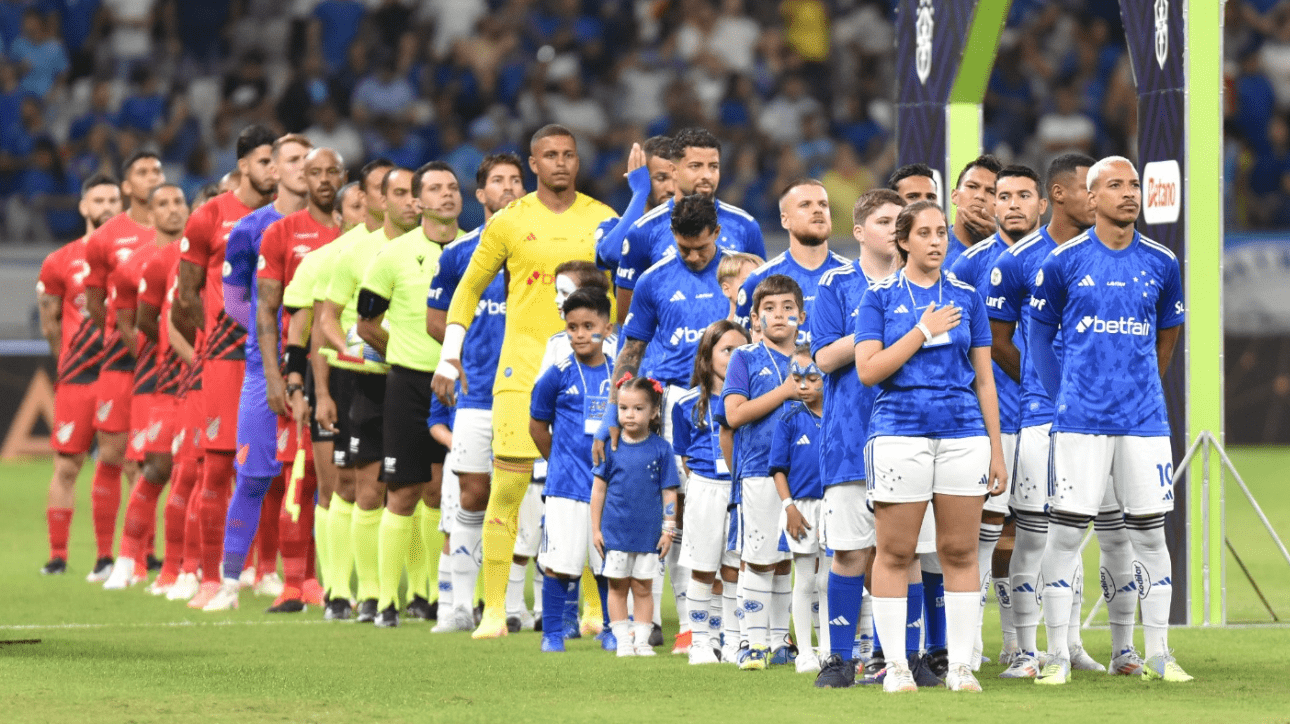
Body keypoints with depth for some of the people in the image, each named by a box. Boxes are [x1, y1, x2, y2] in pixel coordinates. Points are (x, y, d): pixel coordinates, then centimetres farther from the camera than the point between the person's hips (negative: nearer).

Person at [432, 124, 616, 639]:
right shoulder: (510, 223, 4)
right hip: (522, 371, -1)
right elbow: (469, 289, 13)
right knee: (507, 485, -8)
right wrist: (449, 358, 7)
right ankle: (494, 609, -5)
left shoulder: (602, 221, 7)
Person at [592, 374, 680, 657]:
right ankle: (623, 640, 13)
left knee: (643, 588, 5)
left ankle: (642, 639, 11)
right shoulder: (612, 446, 0)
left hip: (648, 532, -1)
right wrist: (595, 528, 4)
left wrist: (668, 529, -2)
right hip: (615, 530, 1)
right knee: (617, 586, 6)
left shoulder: (660, 449, -2)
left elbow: (669, 493, 2)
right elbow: (598, 488, 5)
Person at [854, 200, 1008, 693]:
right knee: (895, 553, -1)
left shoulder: (966, 297, 11)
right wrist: (924, 330, -10)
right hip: (899, 433, -2)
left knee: (960, 553, 2)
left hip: (963, 435, 2)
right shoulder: (880, 297, 4)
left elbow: (984, 377, 13)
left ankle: (960, 664, 7)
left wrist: (996, 448, 9)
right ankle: (895, 665, 5)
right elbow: (868, 370, -6)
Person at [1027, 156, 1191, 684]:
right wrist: (1061, 398, 6)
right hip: (1081, 420, -2)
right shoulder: (1064, 261, -1)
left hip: (1144, 418, 3)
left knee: (1149, 533, 4)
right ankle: (1057, 655, 1)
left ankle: (1158, 654, 11)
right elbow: (1040, 335, 9)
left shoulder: (1161, 264, 6)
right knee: (1065, 532, -4)